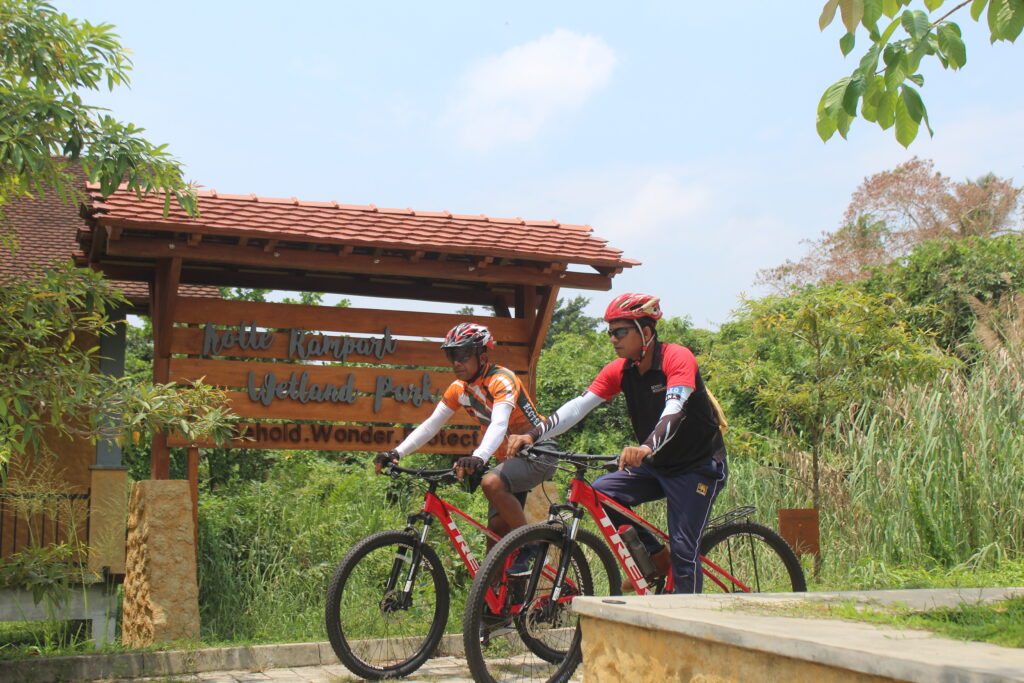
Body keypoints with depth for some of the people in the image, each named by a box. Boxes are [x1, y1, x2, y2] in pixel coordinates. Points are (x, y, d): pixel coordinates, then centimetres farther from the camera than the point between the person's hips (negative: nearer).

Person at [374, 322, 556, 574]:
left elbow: (499, 424, -38)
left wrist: (478, 458, -55)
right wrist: (396, 453, -15)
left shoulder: (501, 380, -22)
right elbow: (430, 425, -1)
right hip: (508, 456, 8)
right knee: (497, 528, 0)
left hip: (537, 452, -8)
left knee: (492, 483, -33)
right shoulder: (459, 389, 0)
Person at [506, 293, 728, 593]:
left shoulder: (677, 358, -20)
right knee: (600, 491, -11)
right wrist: (532, 435, -24)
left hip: (698, 466, -6)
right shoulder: (619, 371, -2)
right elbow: (578, 406, -10)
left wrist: (646, 448, -55)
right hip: (657, 466, 6)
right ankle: (657, 557, 5)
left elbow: (674, 411, -36)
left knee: (683, 549, -13)